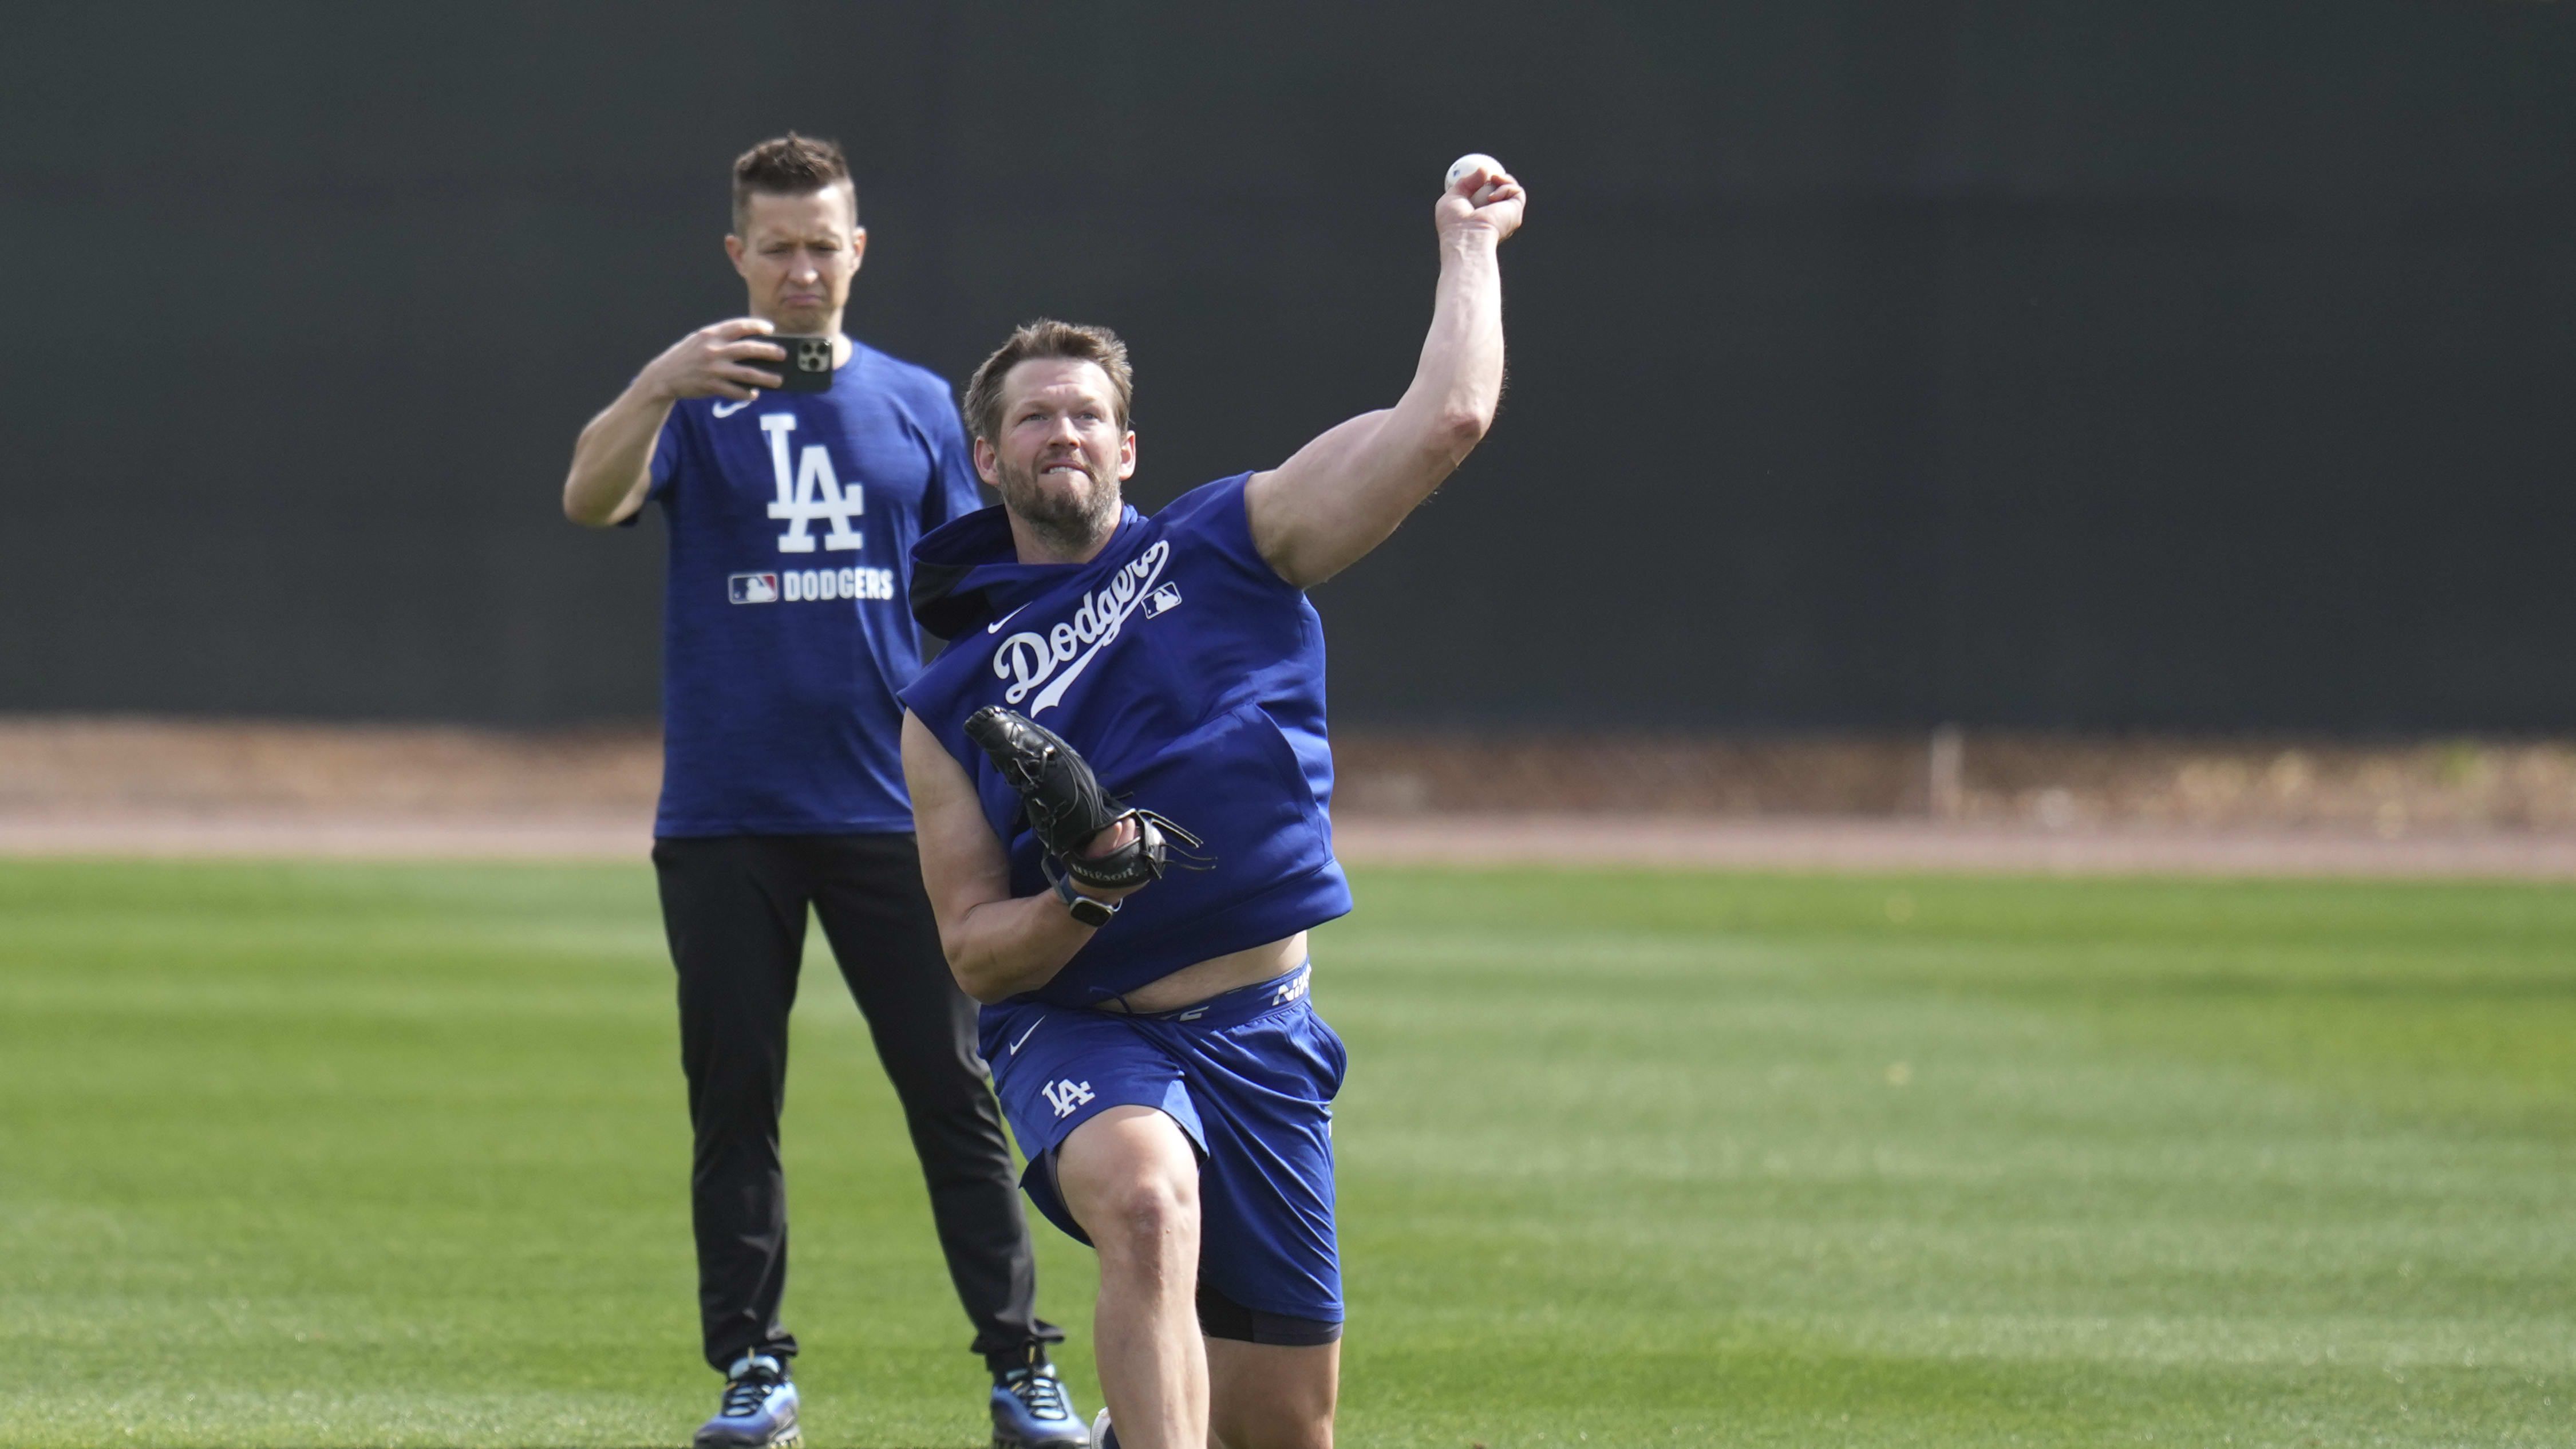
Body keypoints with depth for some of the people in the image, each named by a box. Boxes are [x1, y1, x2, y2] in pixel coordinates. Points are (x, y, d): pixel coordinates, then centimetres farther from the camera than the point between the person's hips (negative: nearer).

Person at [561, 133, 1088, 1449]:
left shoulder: (917, 405, 11)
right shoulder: (695, 401, 4)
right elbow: (590, 500, -16)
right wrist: (659, 387, -33)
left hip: (891, 812, 1)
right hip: (724, 821, -1)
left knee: (953, 1091, -1)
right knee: (732, 1099, 3)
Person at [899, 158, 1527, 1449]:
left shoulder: (1227, 546, 7)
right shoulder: (949, 704, 6)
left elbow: (1446, 420, -1)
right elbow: (974, 952, 2)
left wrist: (1467, 245, 7)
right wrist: (1081, 904, -18)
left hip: (1261, 1038, 2)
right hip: (1079, 1035, -2)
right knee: (1147, 1199, -38)